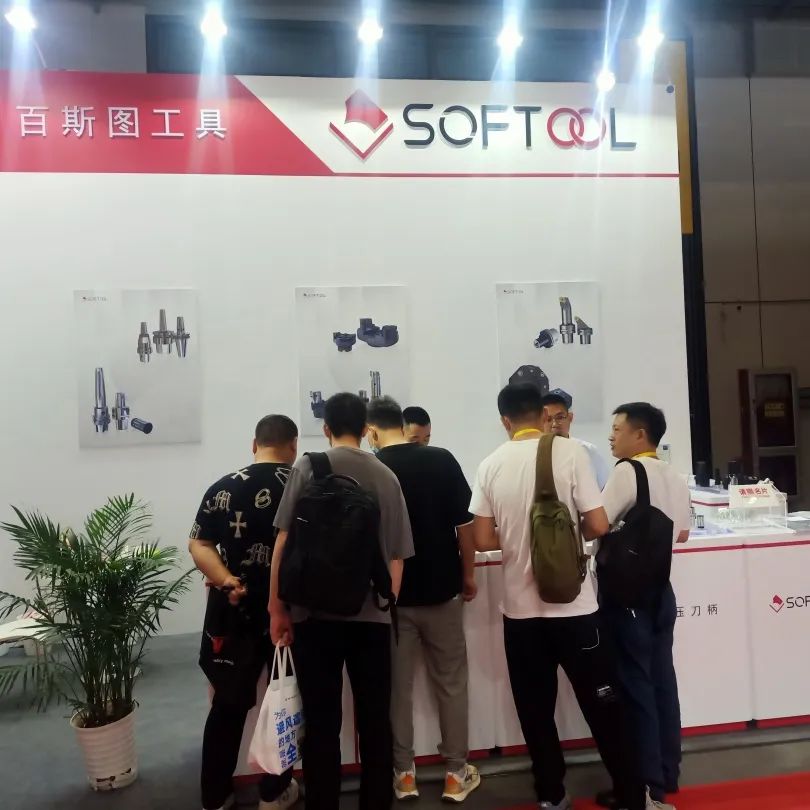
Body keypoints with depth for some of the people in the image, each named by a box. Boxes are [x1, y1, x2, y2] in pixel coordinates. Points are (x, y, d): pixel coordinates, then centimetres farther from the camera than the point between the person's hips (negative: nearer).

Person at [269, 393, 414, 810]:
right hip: (372, 615, 2)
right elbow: (396, 556, 5)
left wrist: (276, 607, 2)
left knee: (322, 725, 8)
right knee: (374, 723, 12)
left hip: (315, 613, -2)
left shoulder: (309, 466, -1)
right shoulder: (387, 476, 4)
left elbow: (284, 541, -5)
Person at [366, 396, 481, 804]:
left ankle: (403, 773, 23)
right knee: (451, 683, 14)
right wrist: (468, 575, 6)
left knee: (397, 686, 13)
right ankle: (456, 773, 23)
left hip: (391, 596, 0)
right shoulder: (442, 460, -8)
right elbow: (464, 523, -6)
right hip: (441, 589, 1)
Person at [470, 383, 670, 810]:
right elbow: (598, 525, -11)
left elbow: (483, 540, -2)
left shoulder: (491, 465, -3)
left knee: (536, 710, 15)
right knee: (603, 706, 12)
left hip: (520, 608, 2)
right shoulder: (570, 452, -9)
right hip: (572, 604, -2)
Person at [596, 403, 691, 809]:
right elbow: (681, 534, 17)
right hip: (660, 588, 8)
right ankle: (667, 773, 26)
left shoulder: (627, 471, -16)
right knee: (661, 679, 15)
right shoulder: (674, 478, 9)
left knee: (634, 685, 1)